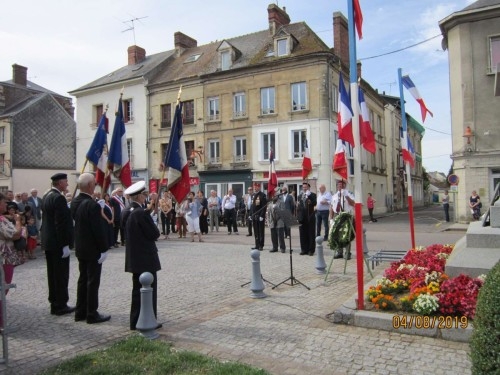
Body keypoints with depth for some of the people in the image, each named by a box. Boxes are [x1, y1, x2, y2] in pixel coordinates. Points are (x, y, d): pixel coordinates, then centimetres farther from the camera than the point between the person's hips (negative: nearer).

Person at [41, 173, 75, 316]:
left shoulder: (46, 196, 12)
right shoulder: (58, 198, -18)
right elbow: (61, 223, -22)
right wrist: (65, 244, -19)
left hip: (48, 241, 10)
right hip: (58, 243, -10)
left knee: (53, 274, 15)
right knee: (61, 275, -1)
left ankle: (54, 303, 23)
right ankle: (60, 305, 7)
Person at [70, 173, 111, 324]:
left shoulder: (74, 202, 4)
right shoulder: (92, 205, -22)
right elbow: (99, 229, -21)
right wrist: (104, 249, -13)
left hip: (80, 248, 8)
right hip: (93, 249, -8)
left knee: (83, 279, 17)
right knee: (93, 281, 1)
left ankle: (80, 312, 25)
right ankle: (92, 314, 10)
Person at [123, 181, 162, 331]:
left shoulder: (127, 212, 6)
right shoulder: (141, 213, -20)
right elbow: (155, 234, -17)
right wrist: (155, 227, 3)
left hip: (134, 258, 9)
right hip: (146, 259, -9)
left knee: (137, 290, 16)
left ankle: (135, 321, 24)